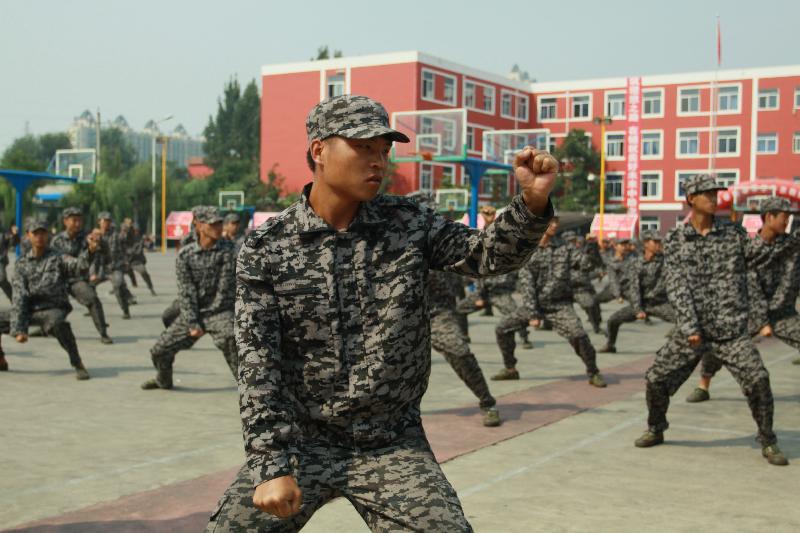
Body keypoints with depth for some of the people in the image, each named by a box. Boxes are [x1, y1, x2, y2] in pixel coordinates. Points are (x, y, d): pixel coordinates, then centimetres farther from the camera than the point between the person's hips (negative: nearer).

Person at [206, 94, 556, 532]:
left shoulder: (408, 224, 2)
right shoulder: (265, 248, -6)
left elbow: (486, 254, -6)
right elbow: (257, 364, -10)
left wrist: (532, 201, -25)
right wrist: (272, 466, -17)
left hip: (394, 447, 1)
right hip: (299, 442, -1)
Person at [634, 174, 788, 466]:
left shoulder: (734, 233, 3)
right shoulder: (675, 240, 1)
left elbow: (746, 277, 7)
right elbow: (677, 288, -7)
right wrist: (689, 327, -17)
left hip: (731, 329, 0)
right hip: (690, 329, 1)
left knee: (757, 379, -16)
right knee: (656, 379, 1)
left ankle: (768, 442, 4)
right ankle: (655, 429, 28)